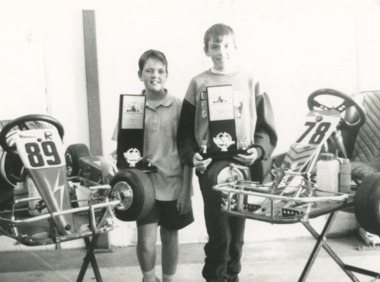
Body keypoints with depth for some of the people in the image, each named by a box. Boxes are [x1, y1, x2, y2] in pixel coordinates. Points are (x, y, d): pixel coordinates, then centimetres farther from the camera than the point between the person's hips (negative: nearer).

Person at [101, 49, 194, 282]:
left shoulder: (179, 107, -1)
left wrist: (186, 188, -5)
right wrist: (108, 160, -23)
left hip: (174, 185, 0)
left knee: (170, 237, 14)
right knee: (146, 242, -6)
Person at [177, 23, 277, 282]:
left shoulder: (250, 82, 7)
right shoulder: (198, 84, 6)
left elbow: (267, 127, 5)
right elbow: (186, 128, 5)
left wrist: (258, 150, -12)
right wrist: (190, 155, -12)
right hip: (210, 167, -1)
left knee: (237, 232, 11)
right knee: (219, 234, -4)